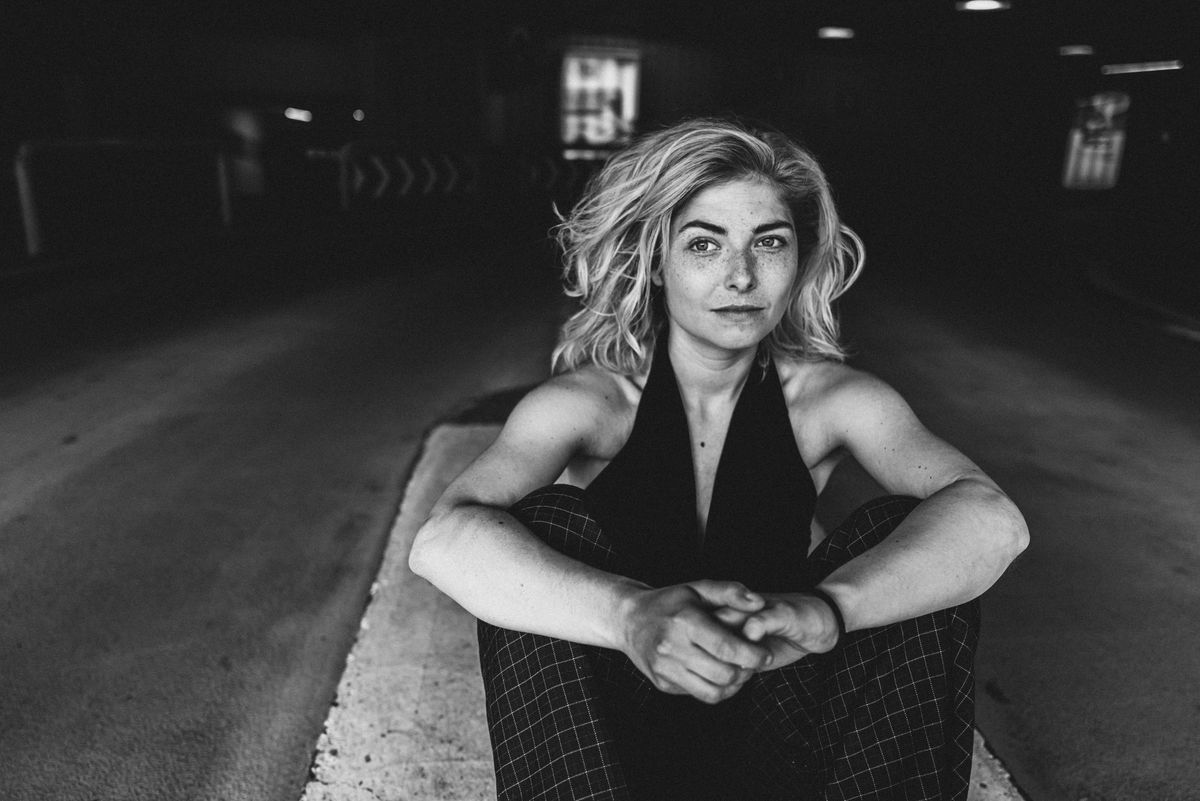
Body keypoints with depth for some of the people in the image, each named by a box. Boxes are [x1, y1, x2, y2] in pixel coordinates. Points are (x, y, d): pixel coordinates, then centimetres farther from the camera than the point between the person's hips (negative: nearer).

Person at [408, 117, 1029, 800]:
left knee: (903, 533, -20)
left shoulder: (831, 398, -7)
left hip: (778, 727, 2)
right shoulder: (587, 402, -12)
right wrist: (632, 613, -48)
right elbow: (443, 541, -30)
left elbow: (991, 519, -24)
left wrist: (828, 605, -43)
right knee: (547, 522, -26)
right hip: (600, 734, -1)